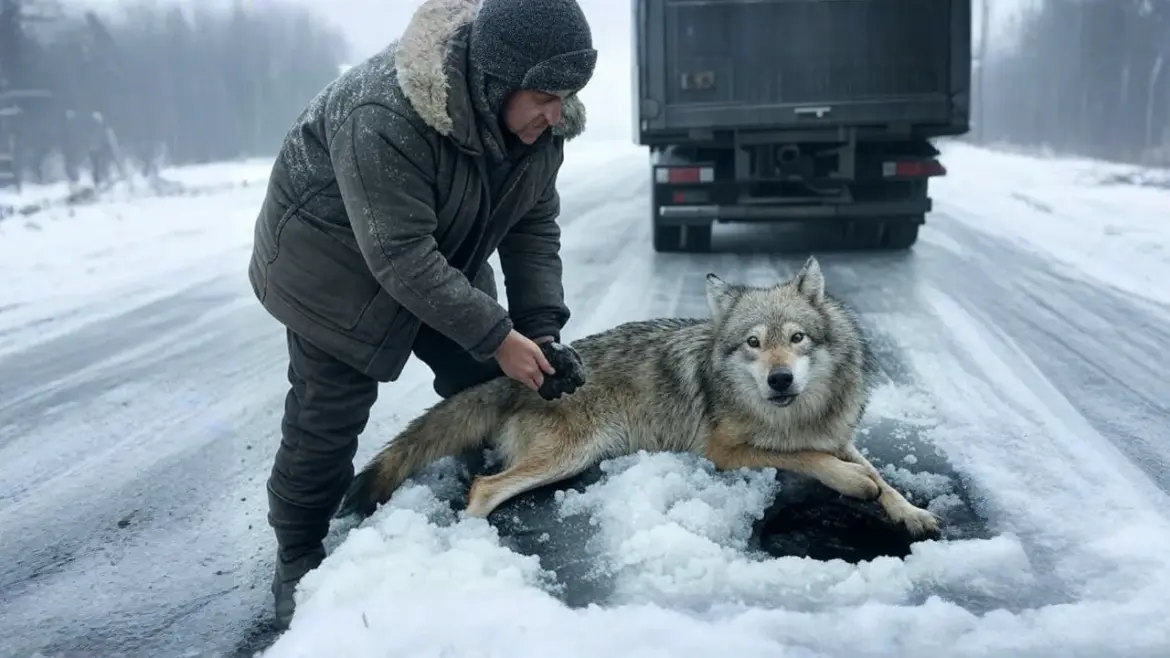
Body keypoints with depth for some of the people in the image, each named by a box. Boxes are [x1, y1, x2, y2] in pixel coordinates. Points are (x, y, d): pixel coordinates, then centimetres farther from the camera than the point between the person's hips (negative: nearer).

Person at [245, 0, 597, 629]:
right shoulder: (385, 114, -38)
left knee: (484, 378, 3)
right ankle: (298, 559, 15)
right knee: (330, 411, -4)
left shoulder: (538, 119, -16)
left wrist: (541, 329, -19)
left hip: (441, 254, 6)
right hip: (335, 255, -6)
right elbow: (400, 254, -37)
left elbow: (534, 227, -9)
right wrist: (497, 335, -35)